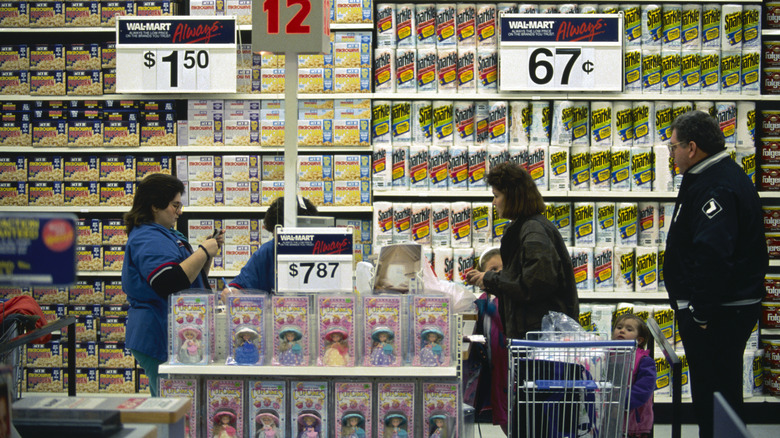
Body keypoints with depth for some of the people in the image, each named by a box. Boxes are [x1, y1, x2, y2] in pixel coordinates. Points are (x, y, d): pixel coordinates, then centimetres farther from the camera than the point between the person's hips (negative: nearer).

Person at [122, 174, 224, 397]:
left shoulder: (167, 235, 20)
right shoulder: (147, 239, -14)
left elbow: (193, 277, 27)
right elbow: (170, 283, -27)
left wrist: (210, 251, 12)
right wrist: (203, 251, -18)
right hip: (160, 339, -11)